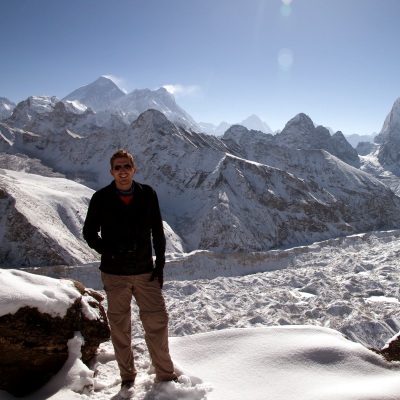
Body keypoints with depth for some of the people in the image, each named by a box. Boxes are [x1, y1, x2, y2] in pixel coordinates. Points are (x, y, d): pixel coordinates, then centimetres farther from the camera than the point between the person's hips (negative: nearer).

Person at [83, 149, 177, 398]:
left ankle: (165, 375, 19)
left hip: (145, 272, 1)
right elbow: (90, 232, 4)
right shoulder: (101, 198, -4)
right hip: (114, 274, 0)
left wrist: (160, 264, 1)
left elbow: (158, 232, 5)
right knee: (120, 327, 10)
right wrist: (109, 251, -11)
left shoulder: (148, 195, -1)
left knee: (157, 321, 2)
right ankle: (128, 378, 27)